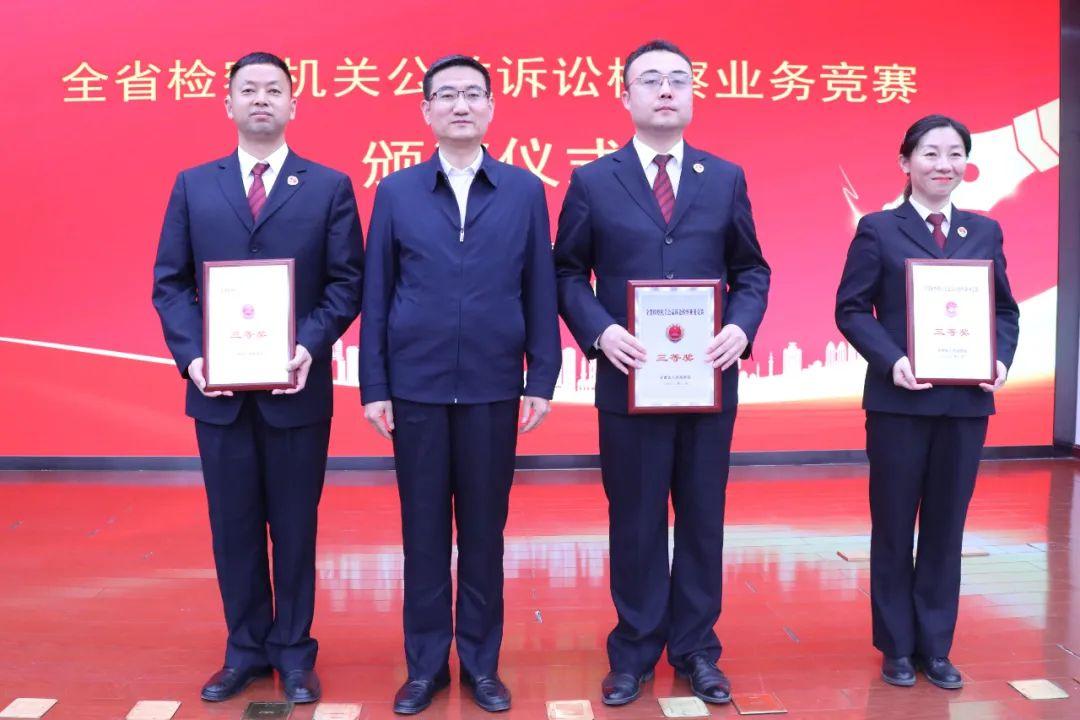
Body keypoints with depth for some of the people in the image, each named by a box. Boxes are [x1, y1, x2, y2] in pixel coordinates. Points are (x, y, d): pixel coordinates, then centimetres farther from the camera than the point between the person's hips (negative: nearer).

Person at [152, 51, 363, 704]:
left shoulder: (329, 186, 3)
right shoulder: (193, 185, 9)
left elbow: (346, 283, -2)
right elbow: (170, 282, 6)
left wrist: (310, 345, -17)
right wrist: (191, 354, -9)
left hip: (297, 387, -2)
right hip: (218, 387, 2)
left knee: (294, 524, 8)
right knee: (233, 524, 11)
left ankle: (294, 651, 24)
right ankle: (247, 649, 27)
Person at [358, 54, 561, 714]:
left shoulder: (525, 191, 4)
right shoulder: (395, 192, 4)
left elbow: (540, 292, 3)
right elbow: (377, 296, 3)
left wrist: (542, 381, -2)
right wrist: (374, 387, -1)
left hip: (493, 388, 0)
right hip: (416, 387, 0)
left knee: (484, 530, 9)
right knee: (423, 530, 8)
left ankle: (482, 662, 24)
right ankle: (426, 664, 22)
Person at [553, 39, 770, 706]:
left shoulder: (727, 178, 8)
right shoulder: (593, 181, 3)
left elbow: (752, 271, 10)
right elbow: (568, 274, 3)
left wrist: (741, 328, -9)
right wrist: (599, 331, -14)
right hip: (630, 379, -2)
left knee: (703, 520, 11)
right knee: (636, 523, 8)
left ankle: (696, 650, 27)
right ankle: (634, 653, 24)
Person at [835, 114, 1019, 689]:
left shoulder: (986, 231, 11)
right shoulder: (878, 229, 0)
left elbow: (1006, 310, 11)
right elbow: (851, 309, -5)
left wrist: (1001, 359, -8)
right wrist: (892, 361, -19)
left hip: (966, 402, 3)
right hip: (899, 401, -3)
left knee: (947, 526, 11)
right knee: (894, 525, 8)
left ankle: (935, 647, 24)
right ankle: (897, 647, 22)